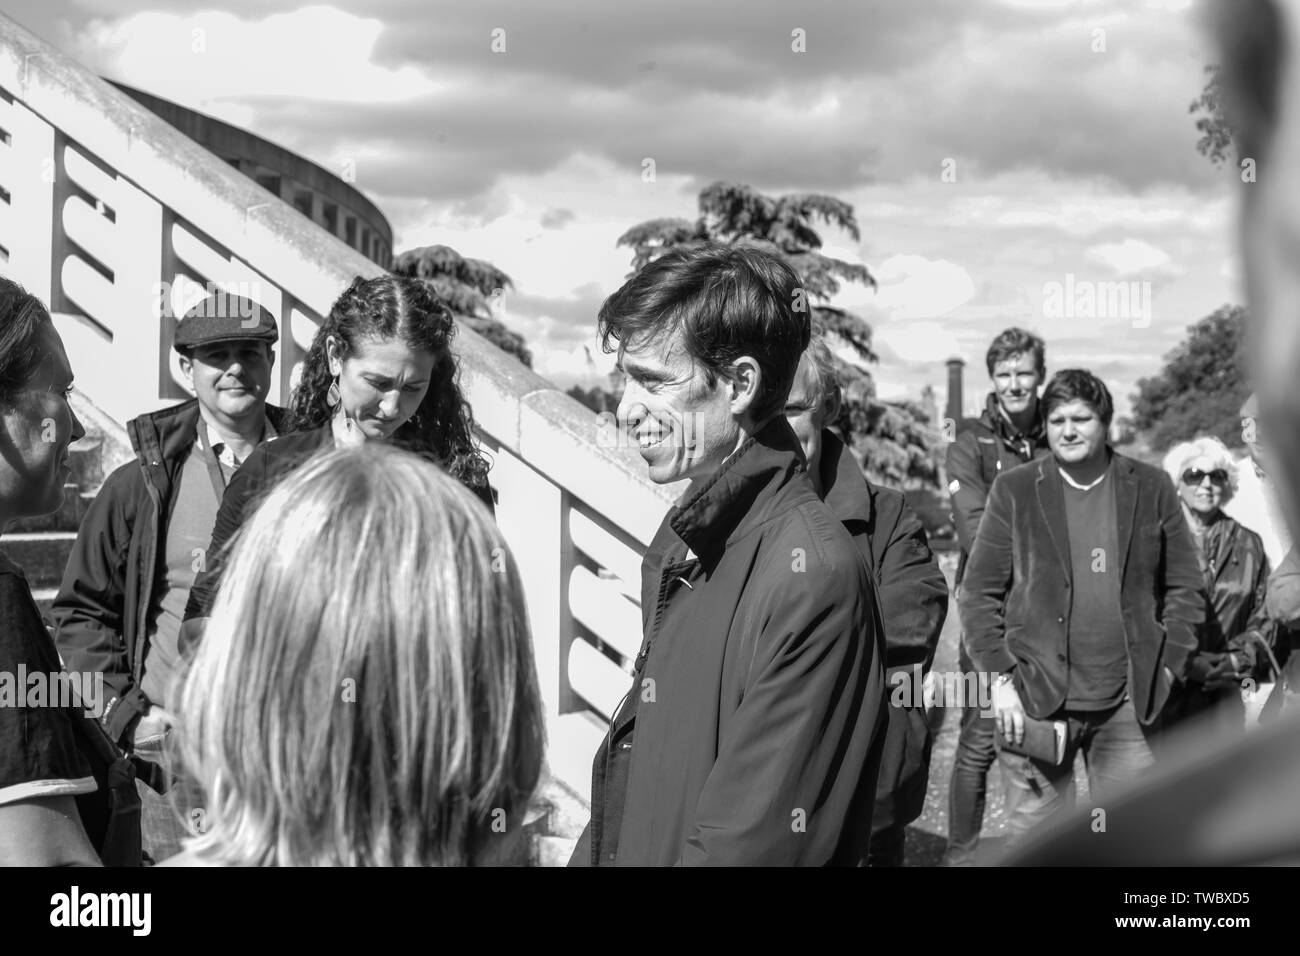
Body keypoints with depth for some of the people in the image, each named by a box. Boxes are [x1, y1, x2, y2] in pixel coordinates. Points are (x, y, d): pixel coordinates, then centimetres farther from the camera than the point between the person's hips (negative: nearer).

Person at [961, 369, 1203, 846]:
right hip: (1036, 699, -1)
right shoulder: (1014, 490, 1)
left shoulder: (1151, 488, 6)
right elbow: (980, 592, 1)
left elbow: (1184, 587, 9)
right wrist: (999, 678, -7)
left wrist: (1169, 667, 0)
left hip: (1130, 702, 2)